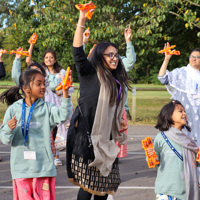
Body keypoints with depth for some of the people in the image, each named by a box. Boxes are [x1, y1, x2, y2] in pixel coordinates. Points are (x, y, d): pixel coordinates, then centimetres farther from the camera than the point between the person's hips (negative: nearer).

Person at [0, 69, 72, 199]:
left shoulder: (46, 108, 4)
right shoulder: (14, 109, 3)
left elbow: (63, 115, -16)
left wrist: (65, 94, -26)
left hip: (44, 167, 0)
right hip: (21, 168, 0)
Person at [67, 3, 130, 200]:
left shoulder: (117, 81, 16)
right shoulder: (90, 73, -3)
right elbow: (78, 53, -18)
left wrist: (119, 126, 20)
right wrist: (81, 22, -26)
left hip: (105, 137, 7)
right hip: (86, 135, -7)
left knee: (104, 182, 6)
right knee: (87, 182, -8)